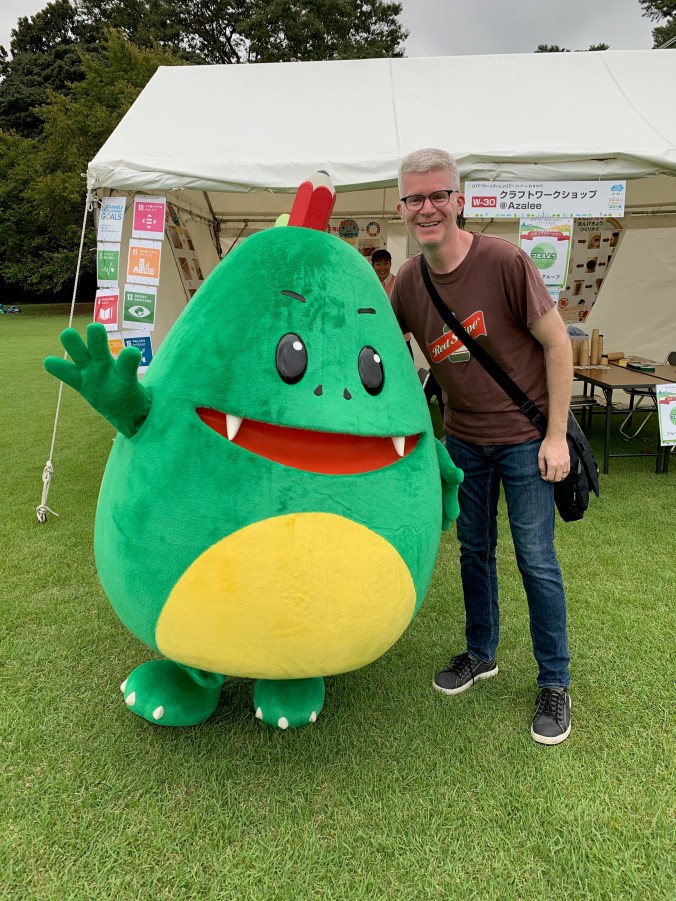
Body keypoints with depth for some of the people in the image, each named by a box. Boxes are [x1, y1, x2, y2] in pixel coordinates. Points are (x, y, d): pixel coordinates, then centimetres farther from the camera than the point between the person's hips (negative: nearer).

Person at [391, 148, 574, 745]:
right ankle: (481, 654, 36)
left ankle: (555, 682, 21)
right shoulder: (407, 281, -4)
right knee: (474, 550, 15)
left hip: (524, 437, -4)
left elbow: (557, 342, -13)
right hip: (463, 438, 5)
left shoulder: (504, 261, -18)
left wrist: (556, 436, -14)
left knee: (536, 558, 2)